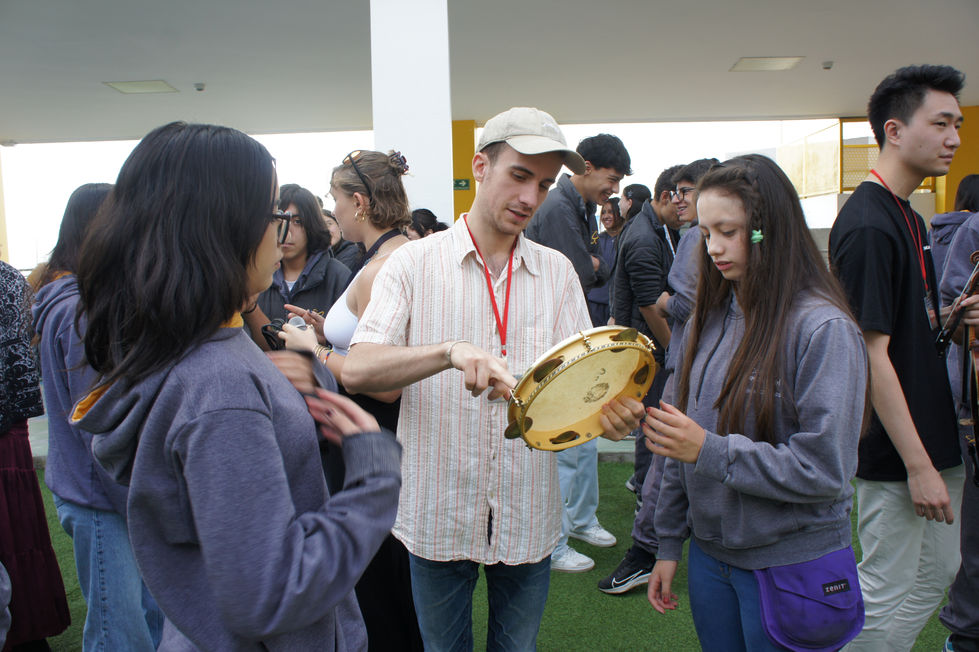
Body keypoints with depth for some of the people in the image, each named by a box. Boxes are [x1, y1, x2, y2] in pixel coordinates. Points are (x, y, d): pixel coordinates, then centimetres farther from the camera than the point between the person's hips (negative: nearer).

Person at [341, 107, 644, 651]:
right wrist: (452, 351, -35)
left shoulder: (558, 272, 2)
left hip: (528, 517, 2)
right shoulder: (415, 264, -6)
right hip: (438, 515, -2)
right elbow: (357, 370, -18)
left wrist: (608, 410, -25)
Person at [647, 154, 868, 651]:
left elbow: (825, 469, -18)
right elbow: (681, 441, 6)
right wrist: (669, 544, 9)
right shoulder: (709, 318, 2)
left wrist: (711, 451, -25)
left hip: (792, 563, -5)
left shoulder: (824, 329, -16)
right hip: (709, 551, 5)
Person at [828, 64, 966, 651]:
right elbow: (872, 352, -23)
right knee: (885, 593, 6)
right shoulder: (867, 224, -20)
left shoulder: (910, 217, 11)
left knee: (937, 574, 22)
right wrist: (918, 465, -21)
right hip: (896, 455, -10)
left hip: (936, 441, 10)